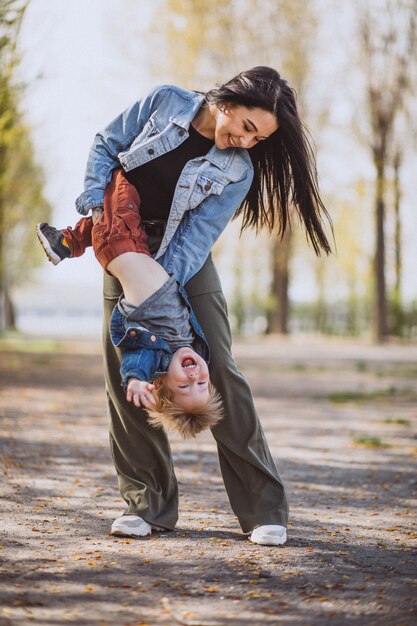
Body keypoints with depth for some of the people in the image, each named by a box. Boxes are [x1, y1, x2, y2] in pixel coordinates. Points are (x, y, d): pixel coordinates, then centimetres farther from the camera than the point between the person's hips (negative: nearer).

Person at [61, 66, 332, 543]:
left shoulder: (238, 170, -11)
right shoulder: (165, 102, -7)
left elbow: (196, 237, -16)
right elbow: (106, 145, 3)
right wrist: (94, 199, -12)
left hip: (185, 263, -1)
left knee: (219, 370, -11)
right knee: (123, 376, -4)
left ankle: (263, 508, -6)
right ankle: (147, 502, 7)